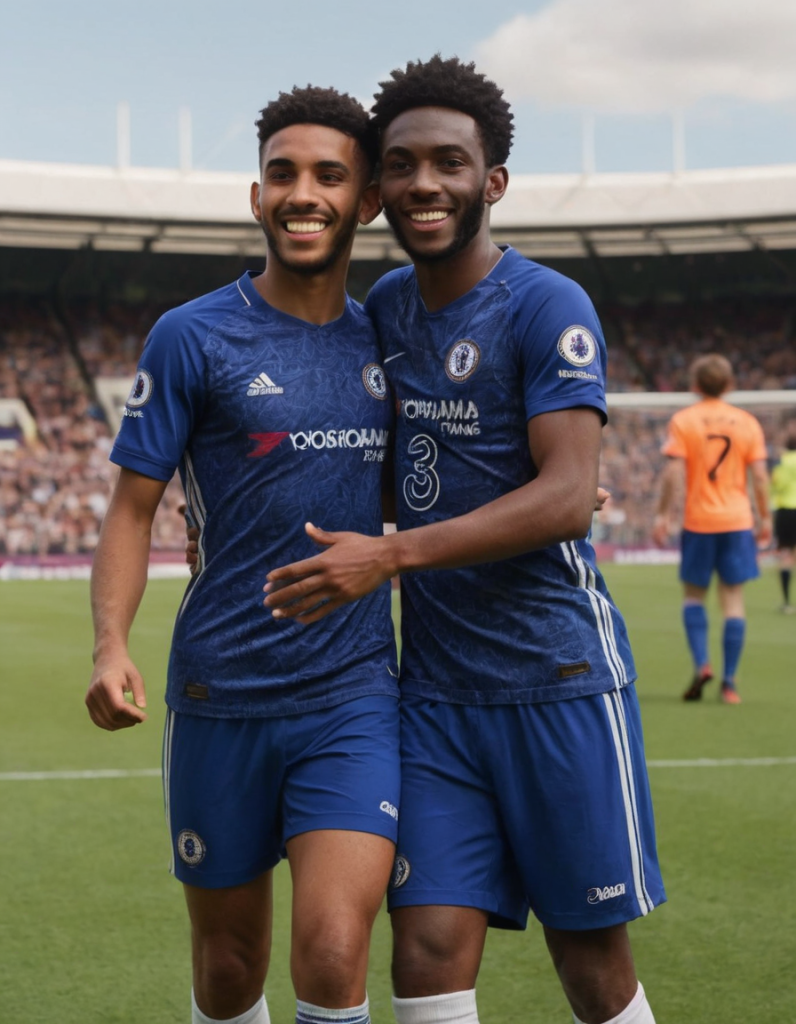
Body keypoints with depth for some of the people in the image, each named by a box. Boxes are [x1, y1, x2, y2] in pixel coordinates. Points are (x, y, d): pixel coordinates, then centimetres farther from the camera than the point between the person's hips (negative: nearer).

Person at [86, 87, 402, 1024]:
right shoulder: (191, 337, -4)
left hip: (354, 698, 2)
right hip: (222, 694, -1)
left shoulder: (384, 339, 8)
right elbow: (133, 506, -3)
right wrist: (110, 648, -18)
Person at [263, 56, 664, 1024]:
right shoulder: (384, 306, 10)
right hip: (434, 686, 5)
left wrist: (391, 555, -26)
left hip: (557, 678, -5)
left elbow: (566, 497, -20)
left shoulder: (547, 308, -11)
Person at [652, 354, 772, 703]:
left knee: (694, 594, 13)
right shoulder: (747, 422, 3)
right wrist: (764, 518, 10)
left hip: (698, 520, -1)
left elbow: (673, 472, -10)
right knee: (733, 599, 3)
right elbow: (759, 475, 2)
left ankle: (701, 663, -6)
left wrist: (662, 514, -4)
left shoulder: (683, 420, -3)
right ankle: (729, 682, 1)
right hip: (737, 520, 1)